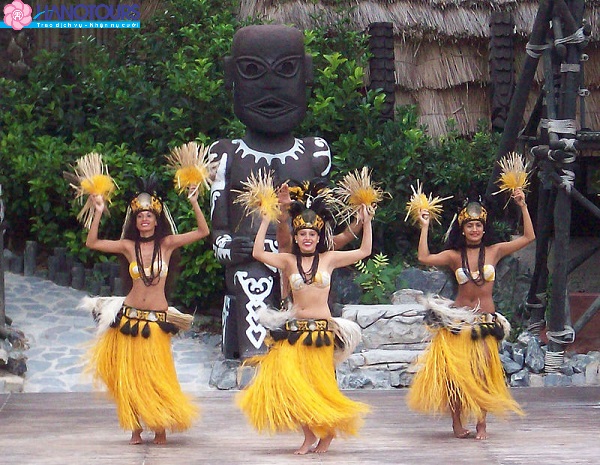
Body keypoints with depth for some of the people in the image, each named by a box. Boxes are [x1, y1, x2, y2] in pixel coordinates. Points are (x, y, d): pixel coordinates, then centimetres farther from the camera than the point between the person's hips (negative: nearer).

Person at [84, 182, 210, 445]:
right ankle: (136, 428, 12)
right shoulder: (129, 246, 4)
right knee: (129, 374, 2)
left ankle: (160, 426, 13)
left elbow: (203, 232, -3)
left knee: (156, 375, -2)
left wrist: (194, 204, -11)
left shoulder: (167, 244, 1)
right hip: (130, 315, 2)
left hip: (157, 319, -1)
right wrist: (98, 213, -5)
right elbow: (92, 243, 1)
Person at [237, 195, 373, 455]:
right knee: (292, 383, -5)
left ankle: (329, 431, 25)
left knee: (320, 385, 2)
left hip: (322, 331, -1)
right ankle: (309, 435, 9)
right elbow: (258, 253, -5)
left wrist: (367, 223, 1)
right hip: (294, 330, 1)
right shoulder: (289, 261, 5)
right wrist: (265, 222, -3)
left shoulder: (329, 259, 5)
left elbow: (364, 251, 8)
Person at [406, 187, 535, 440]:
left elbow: (528, 237, 1)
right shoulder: (454, 256, 2)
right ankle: (457, 422, 11)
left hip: (486, 321, 0)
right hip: (458, 319, 0)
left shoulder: (494, 251, 4)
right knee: (456, 370, 0)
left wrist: (523, 207, -4)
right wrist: (424, 227, -11)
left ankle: (481, 423, 7)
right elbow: (424, 258, -13)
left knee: (482, 372, -3)